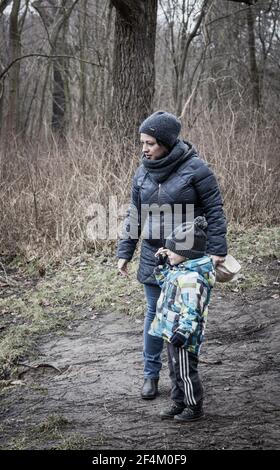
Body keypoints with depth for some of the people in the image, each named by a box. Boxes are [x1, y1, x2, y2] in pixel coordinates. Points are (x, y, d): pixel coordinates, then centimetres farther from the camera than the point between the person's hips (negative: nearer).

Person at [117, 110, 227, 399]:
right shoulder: (143, 173, 2)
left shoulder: (195, 168, -13)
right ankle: (151, 374, 21)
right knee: (154, 313, 10)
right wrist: (124, 253, 7)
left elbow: (214, 210, -11)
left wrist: (217, 249, -15)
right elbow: (133, 215, 9)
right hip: (154, 256, 4)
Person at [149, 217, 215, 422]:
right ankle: (179, 403, 33)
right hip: (173, 331, 10)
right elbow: (165, 283, 28)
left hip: (183, 335, -10)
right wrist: (162, 264, 16)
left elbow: (191, 311, -27)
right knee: (175, 370, 20)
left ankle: (195, 408, 18)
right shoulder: (179, 269, 7)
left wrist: (182, 333, -27)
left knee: (186, 372, 3)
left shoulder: (192, 278, -26)